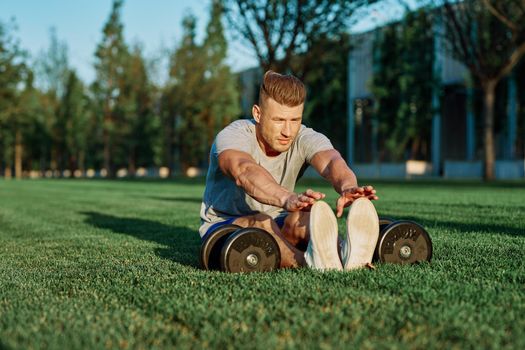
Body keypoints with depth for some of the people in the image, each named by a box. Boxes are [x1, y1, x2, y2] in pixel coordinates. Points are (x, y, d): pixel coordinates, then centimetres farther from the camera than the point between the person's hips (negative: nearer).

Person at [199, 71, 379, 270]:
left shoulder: (306, 139, -13)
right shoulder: (232, 136, -23)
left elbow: (332, 161, -36)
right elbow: (244, 171, -46)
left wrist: (347, 188, -61)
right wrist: (287, 199, -67)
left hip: (278, 227, 3)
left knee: (301, 218, -31)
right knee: (262, 222, -37)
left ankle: (346, 253, -62)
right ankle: (311, 262, -67)